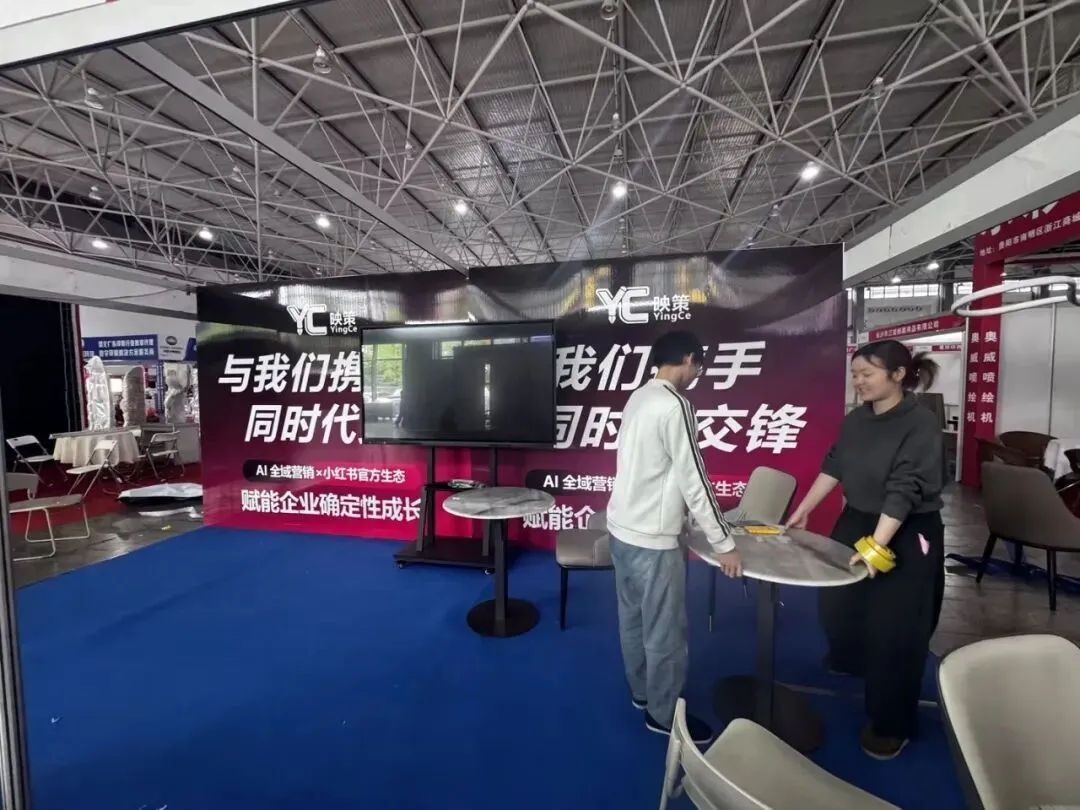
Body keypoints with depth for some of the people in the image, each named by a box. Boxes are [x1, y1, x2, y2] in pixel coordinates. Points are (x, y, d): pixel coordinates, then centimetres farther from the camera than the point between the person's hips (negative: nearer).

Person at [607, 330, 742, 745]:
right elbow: (693, 480, -18)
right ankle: (663, 713, 30)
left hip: (622, 527, 9)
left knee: (633, 618, 23)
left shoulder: (638, 398, 7)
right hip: (652, 538, -9)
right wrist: (724, 544, -9)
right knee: (665, 631, 10)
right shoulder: (674, 406, -20)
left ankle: (641, 691, 42)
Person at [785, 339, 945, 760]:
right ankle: (849, 659, 53)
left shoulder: (920, 423, -20)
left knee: (893, 630, 4)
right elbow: (833, 467, 5)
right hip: (855, 522, 7)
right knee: (837, 601, 21)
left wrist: (876, 546, -29)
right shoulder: (856, 418, 0)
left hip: (907, 536, -6)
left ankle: (890, 724, 26)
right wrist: (803, 510, 5)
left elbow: (905, 490, -25)